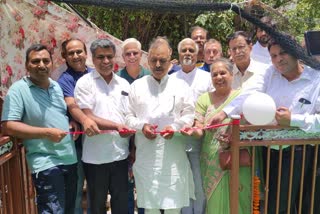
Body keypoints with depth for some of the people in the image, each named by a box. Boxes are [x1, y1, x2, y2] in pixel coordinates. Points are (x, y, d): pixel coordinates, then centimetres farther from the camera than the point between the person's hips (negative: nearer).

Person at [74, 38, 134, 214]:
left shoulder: (124, 84, 8)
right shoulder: (85, 82, -3)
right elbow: (87, 118, -11)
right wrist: (117, 126, -21)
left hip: (120, 154, 3)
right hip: (95, 156, -3)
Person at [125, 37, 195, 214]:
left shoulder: (181, 86, 7)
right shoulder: (137, 86, 8)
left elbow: (189, 114, 5)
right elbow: (128, 116, 7)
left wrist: (175, 127, -13)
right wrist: (141, 126, -12)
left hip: (173, 154, 0)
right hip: (146, 155, 1)